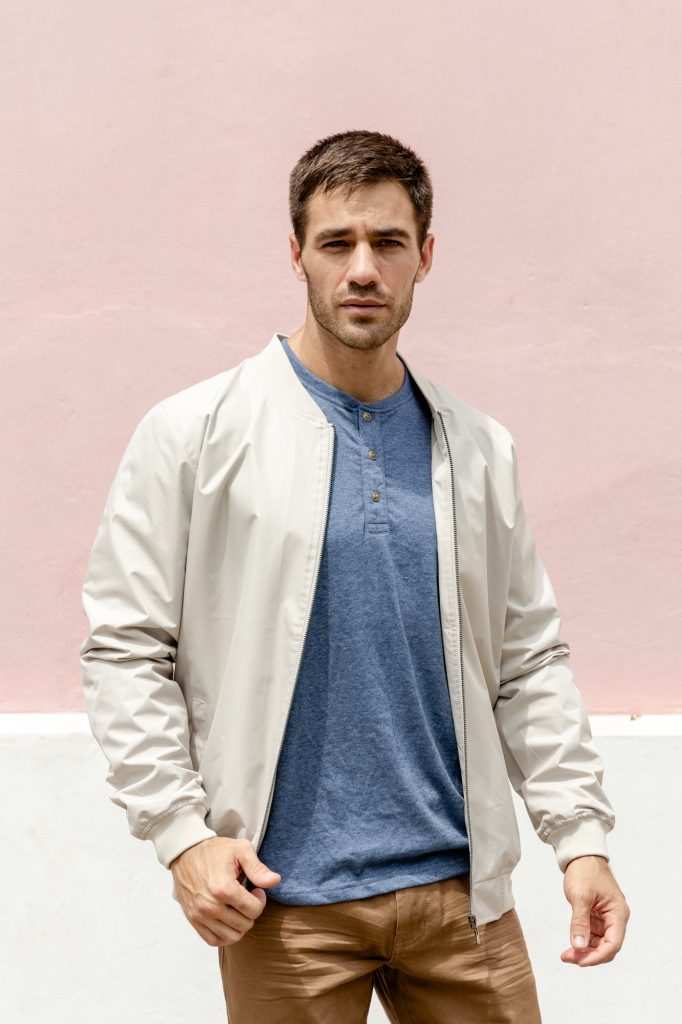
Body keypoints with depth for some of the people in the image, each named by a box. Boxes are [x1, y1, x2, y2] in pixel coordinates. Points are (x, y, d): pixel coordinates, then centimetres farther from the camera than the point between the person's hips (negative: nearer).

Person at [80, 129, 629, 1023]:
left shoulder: (482, 450, 9)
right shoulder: (193, 433, -2)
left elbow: (530, 660, 11)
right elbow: (125, 647, -3)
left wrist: (581, 836, 4)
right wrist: (181, 833, -11)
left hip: (460, 886, 3)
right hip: (283, 898, -3)